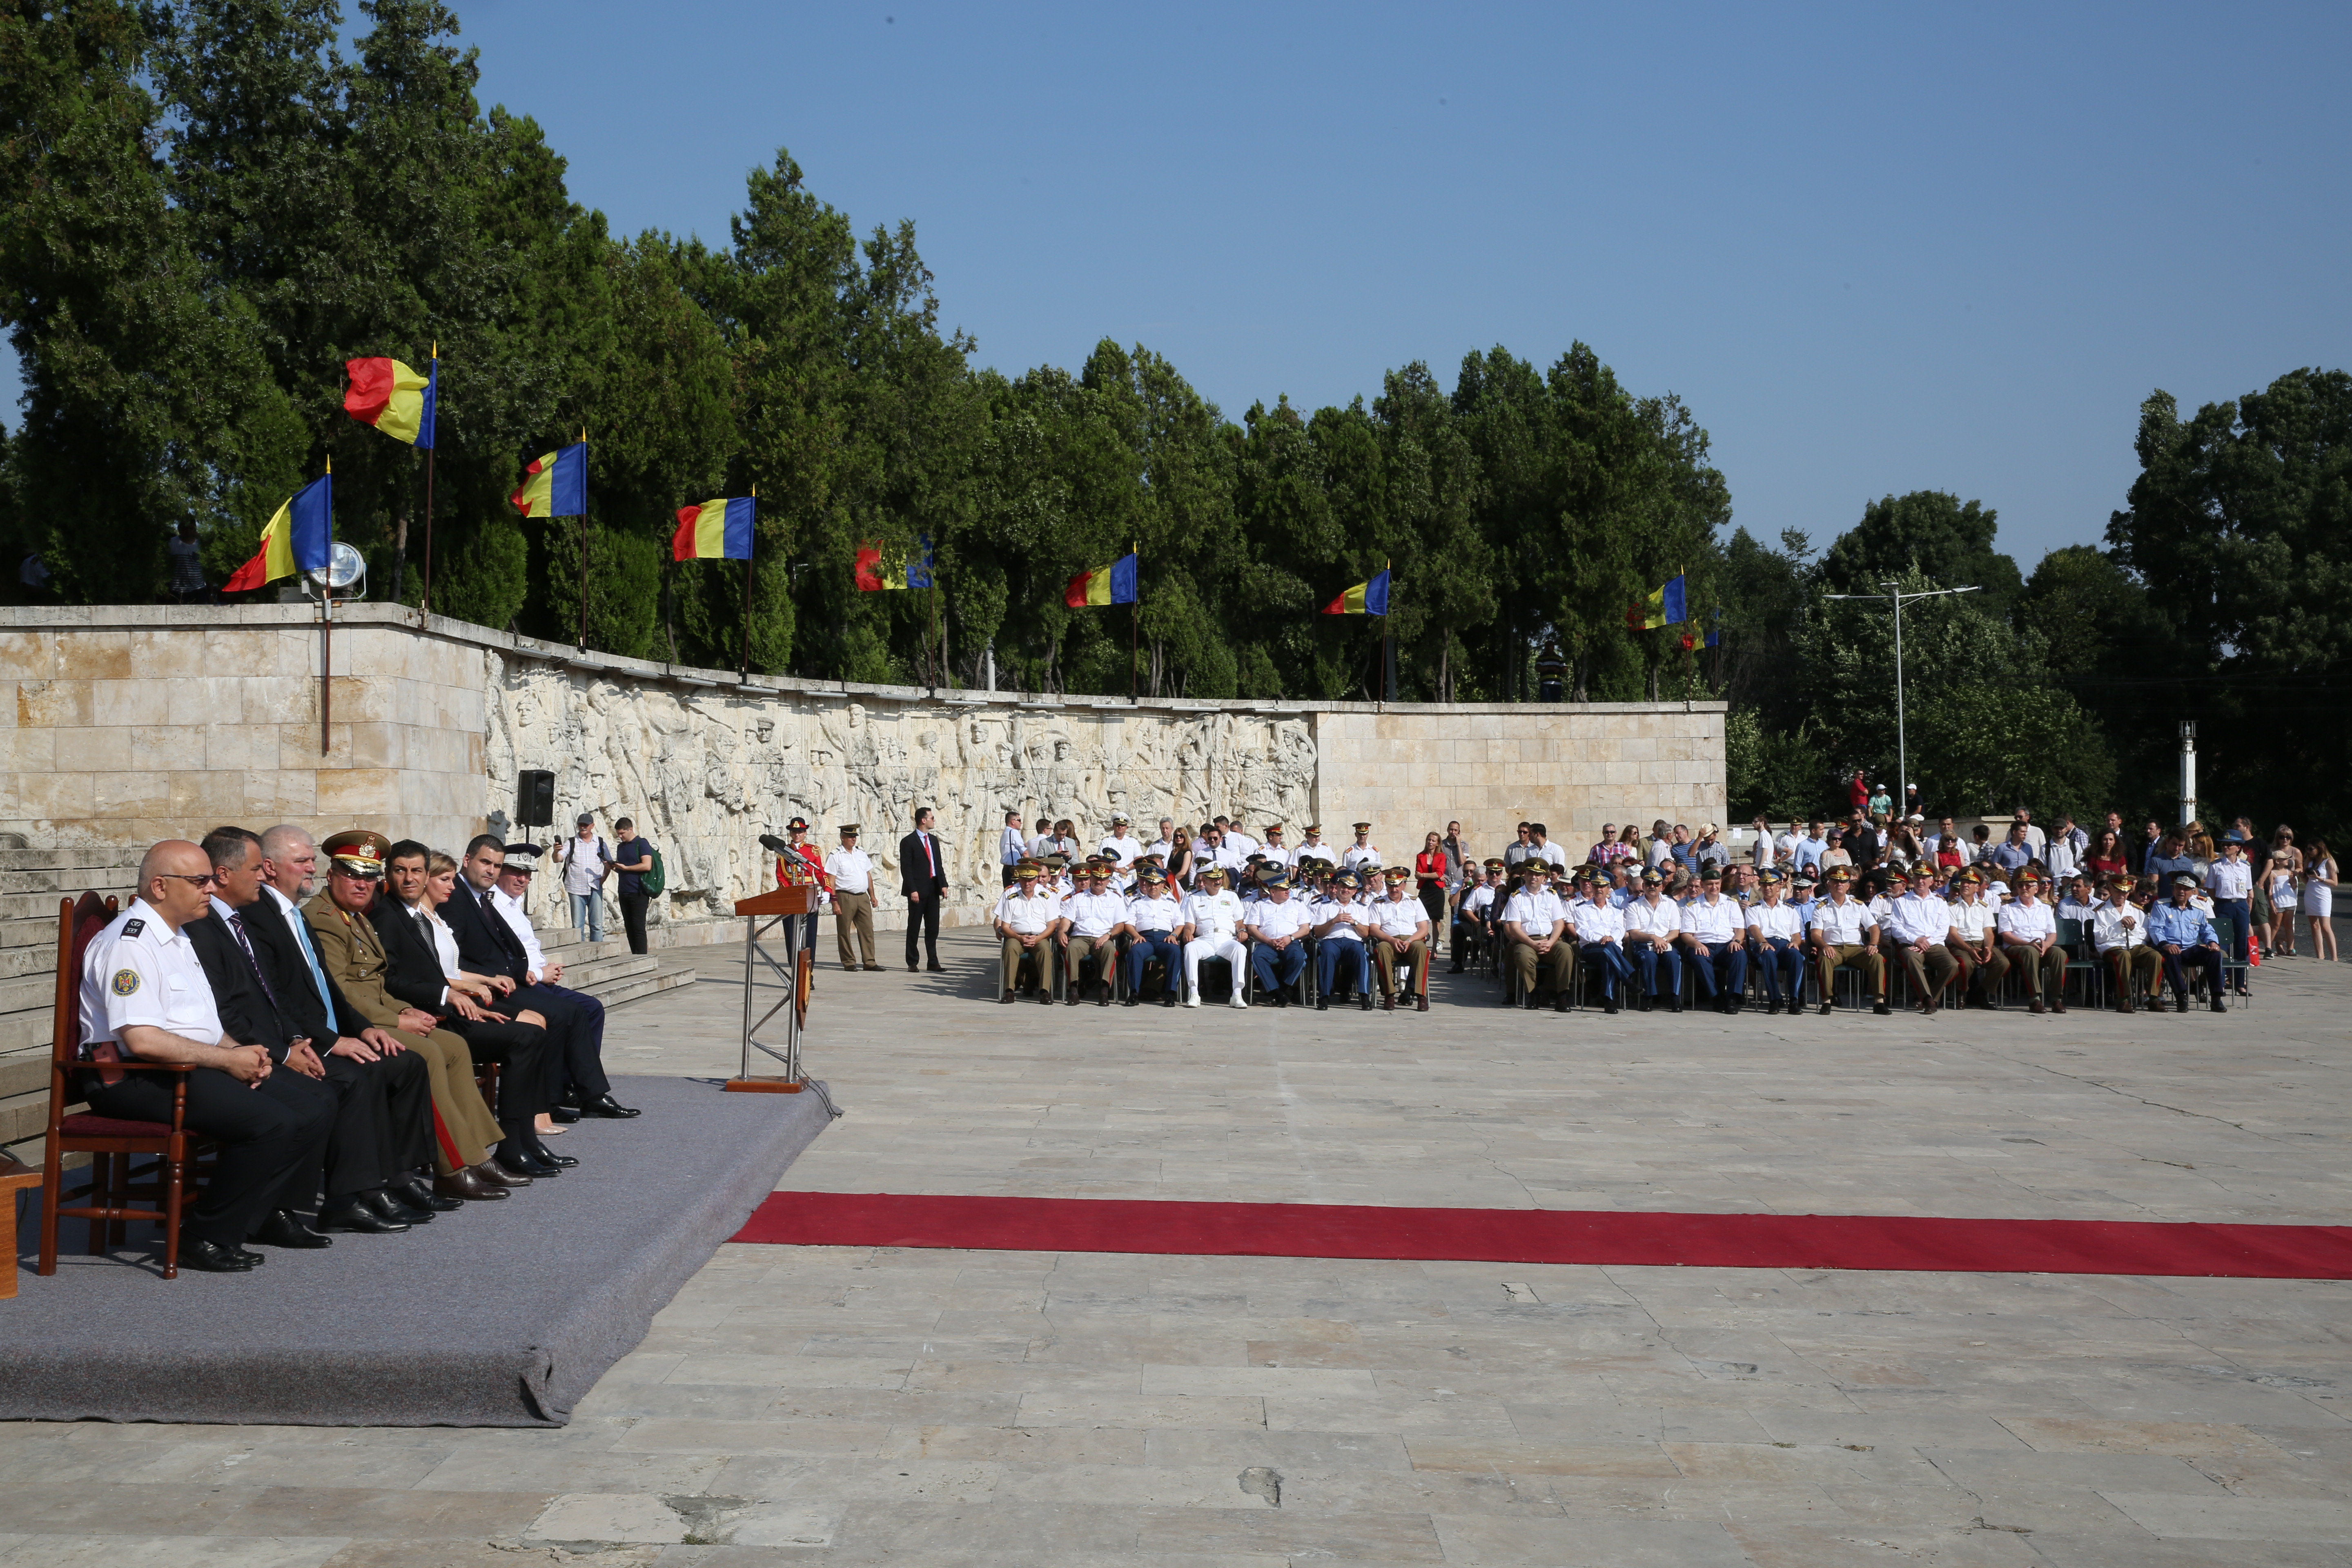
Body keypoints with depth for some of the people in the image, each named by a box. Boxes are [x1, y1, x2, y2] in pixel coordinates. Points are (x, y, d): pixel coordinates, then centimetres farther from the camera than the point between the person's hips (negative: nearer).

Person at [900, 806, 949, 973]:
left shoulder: (933, 840, 15)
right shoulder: (908, 842, -7)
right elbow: (906, 868, -10)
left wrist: (943, 884, 6)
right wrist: (913, 890, -17)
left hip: (933, 889, 6)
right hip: (918, 890, -6)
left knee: (933, 928, 7)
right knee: (914, 928, 1)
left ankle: (933, 963, 12)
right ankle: (912, 963, 8)